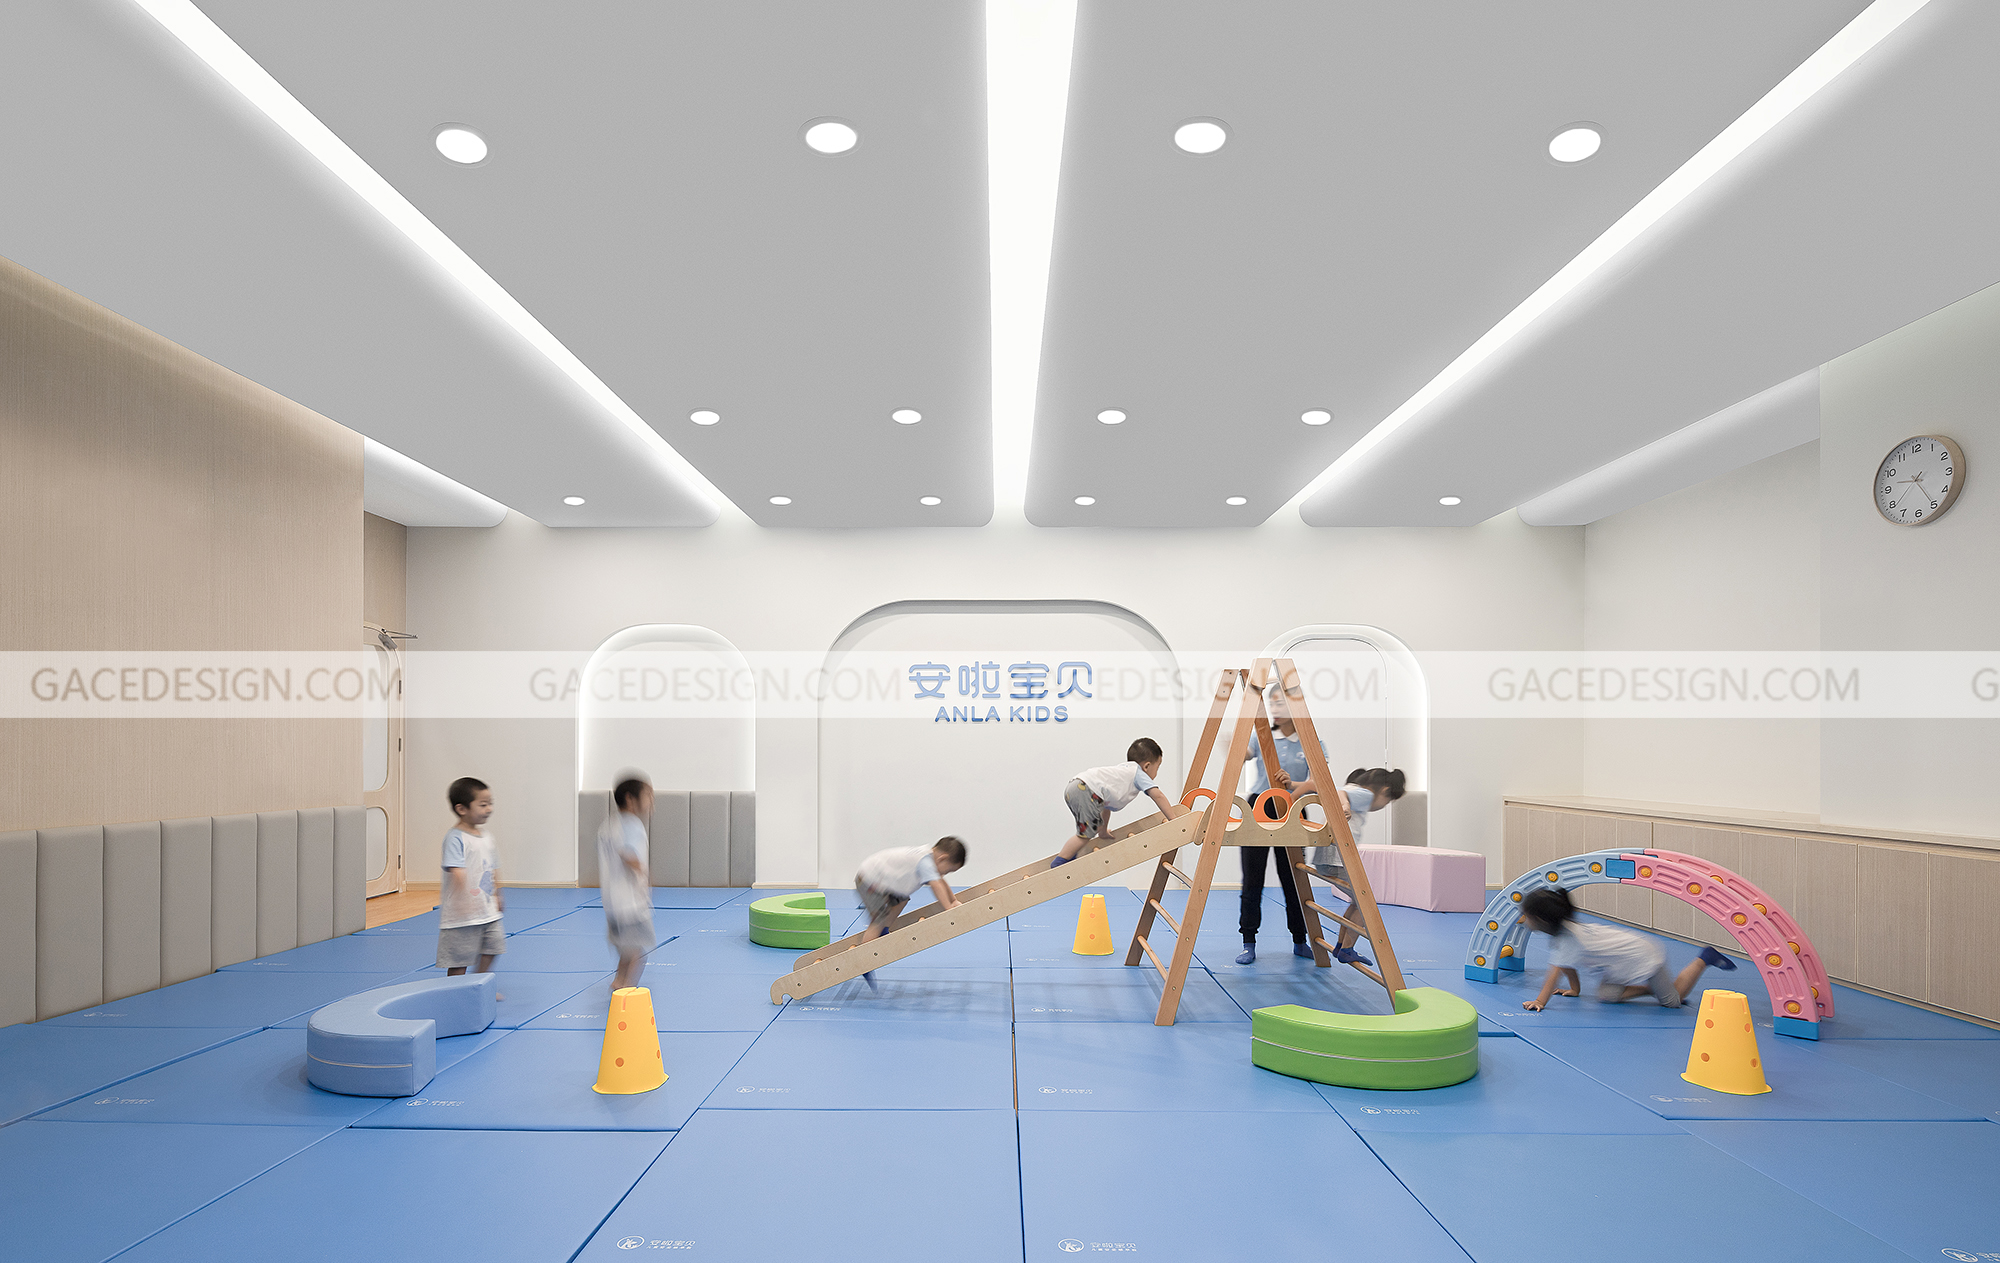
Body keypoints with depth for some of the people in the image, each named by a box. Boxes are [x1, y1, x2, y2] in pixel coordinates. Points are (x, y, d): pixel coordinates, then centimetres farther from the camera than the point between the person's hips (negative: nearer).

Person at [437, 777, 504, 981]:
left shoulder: (486, 836, 10)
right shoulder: (455, 838, -17)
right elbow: (456, 871, -27)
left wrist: (496, 895, 23)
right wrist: (464, 897, -37)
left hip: (488, 911, 8)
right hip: (462, 916, -8)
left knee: (491, 948, 12)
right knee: (460, 959, 2)